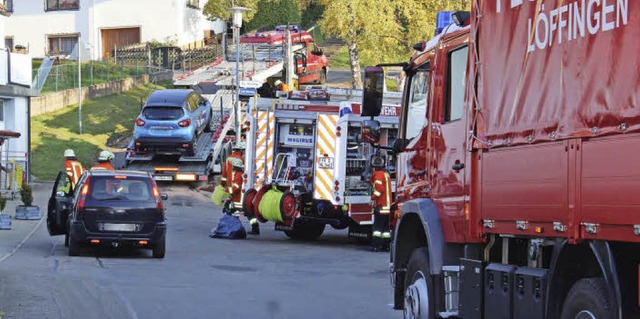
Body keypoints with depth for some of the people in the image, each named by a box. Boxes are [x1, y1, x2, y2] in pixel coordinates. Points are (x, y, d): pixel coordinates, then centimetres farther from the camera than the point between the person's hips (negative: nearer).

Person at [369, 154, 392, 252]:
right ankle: (386, 245, 15)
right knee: (386, 226, 12)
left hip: (380, 204, -9)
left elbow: (379, 188, -22)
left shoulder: (378, 174, -11)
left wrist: (373, 198, -16)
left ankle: (376, 245, -11)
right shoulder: (386, 173, 17)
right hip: (388, 204, 9)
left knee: (378, 225, -8)